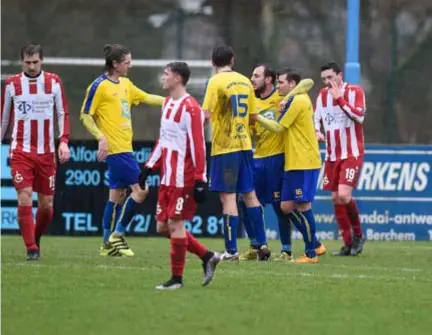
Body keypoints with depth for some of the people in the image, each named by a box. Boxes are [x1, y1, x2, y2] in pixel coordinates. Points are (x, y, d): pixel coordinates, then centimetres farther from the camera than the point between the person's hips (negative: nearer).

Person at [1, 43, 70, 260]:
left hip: (46, 152, 1)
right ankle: (31, 249, -11)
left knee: (46, 205, 4)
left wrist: (64, 141, -7)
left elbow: (63, 113, 5)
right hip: (21, 151, -1)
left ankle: (35, 240, 29)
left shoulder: (53, 82, 3)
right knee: (25, 199, -15)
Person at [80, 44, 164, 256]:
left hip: (124, 148, 9)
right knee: (140, 189, -10)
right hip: (115, 148, -9)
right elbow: (85, 116, -9)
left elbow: (146, 98, 23)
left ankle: (108, 244, 17)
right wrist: (101, 137, -19)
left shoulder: (125, 85, 13)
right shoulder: (100, 86, -10)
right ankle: (117, 235, -2)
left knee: (117, 194, 11)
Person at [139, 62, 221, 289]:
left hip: (183, 179, -9)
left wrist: (200, 181, -19)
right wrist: (149, 167, 20)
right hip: (167, 177, 9)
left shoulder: (190, 108, -15)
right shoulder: (168, 103, 13)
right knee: (162, 226, 9)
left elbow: (198, 145, -17)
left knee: (175, 224, -6)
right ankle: (207, 257, 19)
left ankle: (177, 278, 3)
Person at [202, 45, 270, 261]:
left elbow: (206, 115, -16)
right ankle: (262, 244, 15)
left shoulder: (216, 82, -9)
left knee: (228, 197, -6)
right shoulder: (245, 81, 8)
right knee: (249, 194, 14)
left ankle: (231, 250, -7)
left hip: (225, 147, -6)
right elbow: (253, 117, 12)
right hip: (244, 144, 6)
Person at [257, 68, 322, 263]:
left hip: (304, 163, -10)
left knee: (302, 206, -8)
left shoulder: (297, 101, -12)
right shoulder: (300, 100, 19)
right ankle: (314, 244, 16)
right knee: (287, 206, 9)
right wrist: (283, 109, -2)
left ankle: (311, 253, -3)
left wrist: (257, 117, -1)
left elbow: (278, 127, -10)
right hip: (293, 163, 10)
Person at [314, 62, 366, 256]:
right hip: (332, 156, 6)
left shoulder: (355, 92, -8)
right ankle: (348, 244, 14)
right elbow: (316, 118, 18)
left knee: (344, 195, -19)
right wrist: (317, 131, -3)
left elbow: (359, 116, -21)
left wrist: (339, 98, -23)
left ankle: (357, 235, 2)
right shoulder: (322, 95, 8)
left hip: (352, 154, -6)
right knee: (336, 198, 5)